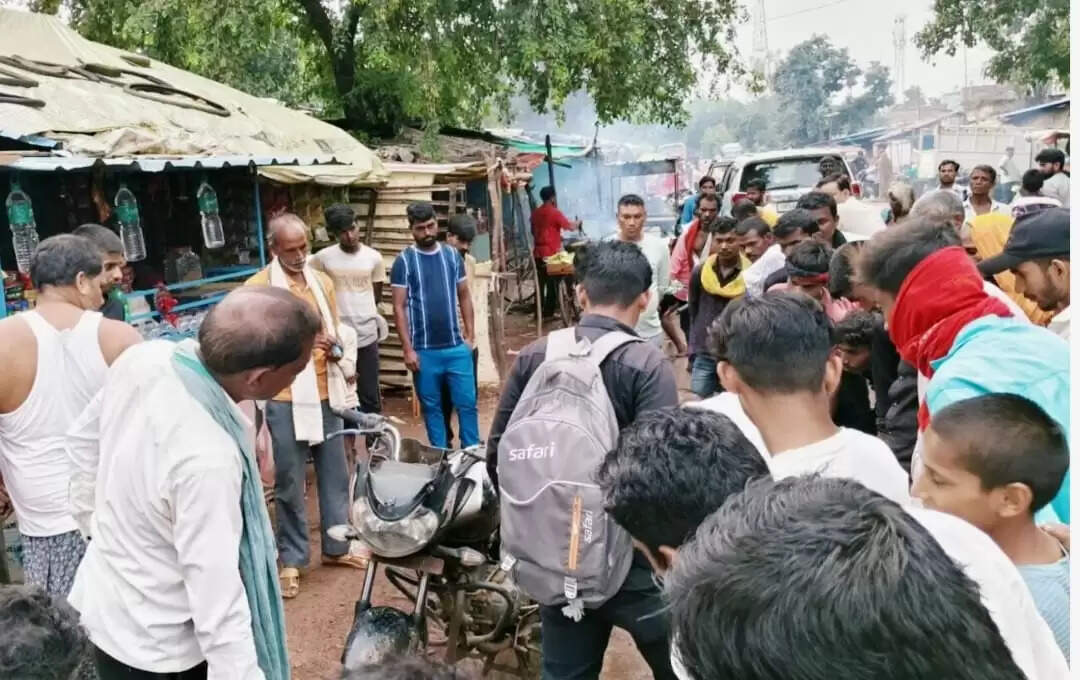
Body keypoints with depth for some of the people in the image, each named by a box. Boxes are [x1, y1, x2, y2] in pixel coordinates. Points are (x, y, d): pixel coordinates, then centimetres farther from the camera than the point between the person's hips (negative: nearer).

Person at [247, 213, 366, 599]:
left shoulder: (322, 281, 8)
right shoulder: (258, 288, -8)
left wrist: (337, 350, -7)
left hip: (326, 394, 5)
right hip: (285, 400, -5)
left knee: (335, 475, 14)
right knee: (290, 484, 4)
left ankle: (336, 547, 30)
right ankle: (292, 559, 19)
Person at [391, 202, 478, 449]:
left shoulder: (452, 255, 4)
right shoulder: (404, 261, -5)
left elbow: (464, 297, 10)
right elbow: (399, 307, -5)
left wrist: (470, 335, 4)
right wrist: (408, 349, -10)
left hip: (457, 347, 2)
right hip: (424, 351, -2)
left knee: (467, 403, 5)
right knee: (431, 407, 10)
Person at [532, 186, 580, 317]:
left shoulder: (535, 213, 9)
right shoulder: (555, 212, -11)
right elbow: (570, 227, -11)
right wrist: (578, 224, 12)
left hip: (538, 253, 6)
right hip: (551, 253, -6)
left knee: (540, 283, 12)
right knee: (552, 284, 2)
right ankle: (549, 313, 4)